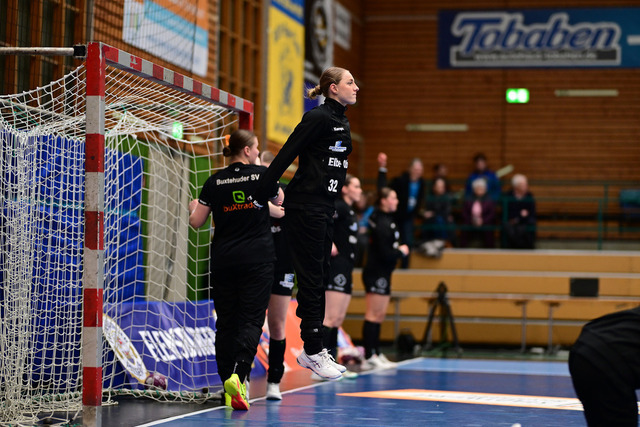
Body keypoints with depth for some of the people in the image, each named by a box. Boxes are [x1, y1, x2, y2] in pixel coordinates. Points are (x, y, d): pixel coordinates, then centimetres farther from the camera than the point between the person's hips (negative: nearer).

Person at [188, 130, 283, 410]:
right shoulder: (263, 175, -3)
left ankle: (229, 389, 10)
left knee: (225, 321, 8)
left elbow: (196, 222, 6)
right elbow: (280, 202, 16)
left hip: (223, 259, 2)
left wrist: (193, 207, 26)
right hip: (258, 259, -2)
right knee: (251, 319, -3)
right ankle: (237, 375, -23)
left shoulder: (214, 182, 1)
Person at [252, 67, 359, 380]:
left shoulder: (342, 122, 15)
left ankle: (312, 351, 18)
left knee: (320, 278, 11)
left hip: (324, 209, 9)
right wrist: (260, 196, -17)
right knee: (312, 278, -4)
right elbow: (285, 155, -15)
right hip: (305, 208, -9)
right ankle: (312, 351, 3)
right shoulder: (318, 117, -12)